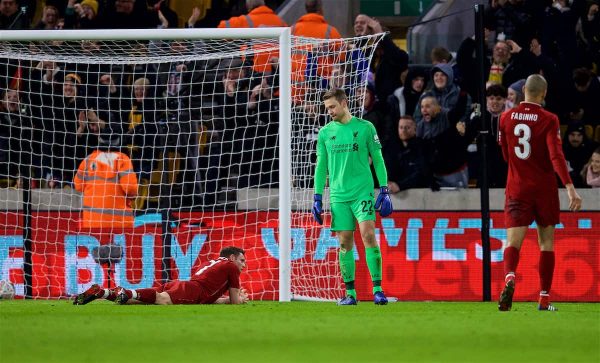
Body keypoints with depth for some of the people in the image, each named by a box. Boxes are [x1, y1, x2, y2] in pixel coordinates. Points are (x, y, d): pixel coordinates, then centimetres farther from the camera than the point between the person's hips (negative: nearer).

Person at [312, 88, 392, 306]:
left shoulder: (365, 128, 2)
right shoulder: (325, 133, 9)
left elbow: (377, 159, 5)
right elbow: (321, 166, 14)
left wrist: (384, 190, -1)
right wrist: (317, 197, 9)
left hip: (362, 192, -3)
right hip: (338, 196, 3)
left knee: (368, 235, -14)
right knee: (345, 243, 2)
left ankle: (377, 290, -13)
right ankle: (350, 293, 7)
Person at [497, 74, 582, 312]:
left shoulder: (506, 118, 2)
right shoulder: (548, 120, -8)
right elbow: (556, 156, -20)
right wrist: (570, 188, -25)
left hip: (517, 189, 1)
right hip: (544, 189, -1)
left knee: (513, 241, -7)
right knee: (546, 242, 13)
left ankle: (510, 277, -38)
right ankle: (544, 299, 12)